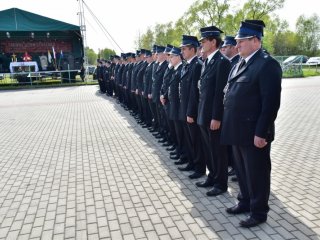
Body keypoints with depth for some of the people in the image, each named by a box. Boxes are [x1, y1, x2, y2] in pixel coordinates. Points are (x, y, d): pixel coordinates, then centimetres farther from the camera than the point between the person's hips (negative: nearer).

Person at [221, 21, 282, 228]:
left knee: (257, 173, 7)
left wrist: (261, 133, -20)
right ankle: (245, 202, 39)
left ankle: (259, 212, 24)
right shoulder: (241, 63, 13)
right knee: (242, 171, 20)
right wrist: (230, 125, 14)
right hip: (239, 130, 8)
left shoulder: (267, 64, -14)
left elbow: (271, 102, -19)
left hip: (254, 133, -8)